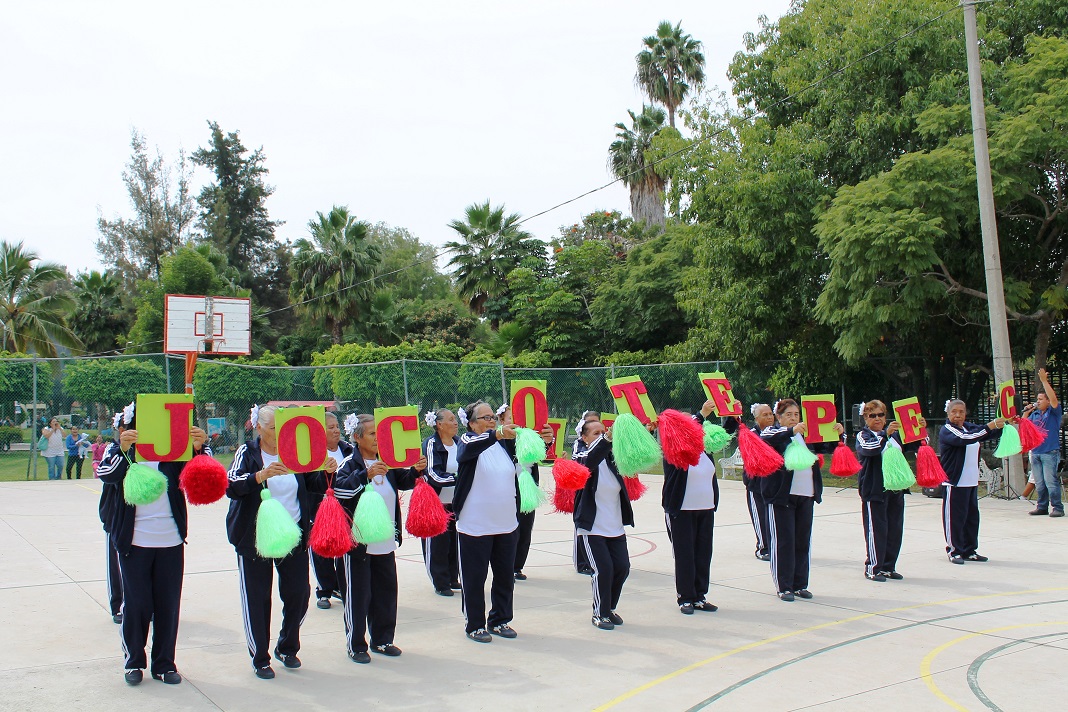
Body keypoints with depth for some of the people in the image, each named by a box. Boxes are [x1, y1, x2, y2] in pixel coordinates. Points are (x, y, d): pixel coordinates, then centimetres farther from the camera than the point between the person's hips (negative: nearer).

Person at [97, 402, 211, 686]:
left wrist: (200, 449, -28)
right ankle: (134, 662, 23)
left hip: (171, 541, 1)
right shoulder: (119, 450, 0)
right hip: (134, 542, -1)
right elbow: (107, 476, -17)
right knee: (136, 604, 6)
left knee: (168, 604, 8)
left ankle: (164, 663, 20)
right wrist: (123, 449, -36)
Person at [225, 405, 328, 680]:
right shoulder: (247, 453, -5)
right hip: (255, 539, -3)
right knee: (257, 600, 3)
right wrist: (261, 475, -38)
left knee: (299, 594, 7)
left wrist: (327, 472, -9)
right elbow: (231, 486, -22)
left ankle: (287, 648, 29)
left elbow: (314, 485, 12)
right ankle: (260, 659, 20)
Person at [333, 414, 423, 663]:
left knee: (386, 592, 13)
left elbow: (405, 481, 7)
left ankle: (382, 640, 27)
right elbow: (340, 489, -26)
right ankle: (356, 645, 16)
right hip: (358, 543, -6)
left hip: (386, 543, 6)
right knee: (358, 595, 3)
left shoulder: (387, 463, 7)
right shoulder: (351, 464, -10)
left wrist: (416, 470, -12)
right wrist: (366, 474, -37)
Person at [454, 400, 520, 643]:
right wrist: (497, 434, -46)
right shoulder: (468, 440, -7)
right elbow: (471, 447, -29)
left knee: (505, 576, 14)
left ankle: (499, 620, 29)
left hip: (506, 524, 5)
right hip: (475, 525, -5)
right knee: (474, 578, 4)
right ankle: (475, 625, 17)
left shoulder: (505, 444, 7)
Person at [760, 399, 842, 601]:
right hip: (781, 495, -5)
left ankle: (800, 585, 19)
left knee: (803, 541, 9)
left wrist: (838, 433, -4)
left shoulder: (806, 434, 16)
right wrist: (791, 431, -32)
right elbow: (764, 440, -22)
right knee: (783, 541, -2)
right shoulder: (773, 432, 0)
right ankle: (784, 587, 6)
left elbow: (829, 446, 17)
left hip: (806, 495, 5)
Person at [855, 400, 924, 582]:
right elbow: (870, 448, -24)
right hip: (874, 490, -6)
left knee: (895, 529, 10)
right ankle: (872, 568, 3)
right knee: (877, 529, -5)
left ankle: (888, 567, 20)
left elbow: (914, 446, 14)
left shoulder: (894, 434, 15)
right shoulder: (863, 436, -3)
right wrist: (885, 434, -39)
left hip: (896, 489, 6)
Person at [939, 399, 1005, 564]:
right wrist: (990, 426, -31)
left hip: (971, 482, 8)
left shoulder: (969, 427, 13)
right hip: (954, 482, -8)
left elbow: (990, 435, 13)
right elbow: (965, 438, -27)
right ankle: (954, 551, 6)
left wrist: (1000, 426, -8)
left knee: (972, 517, 12)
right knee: (955, 517, -4)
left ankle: (969, 550, 21)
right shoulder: (946, 431, -11)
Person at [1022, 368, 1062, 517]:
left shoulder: (1054, 412, -1)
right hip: (1035, 453, 6)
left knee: (1051, 481, -8)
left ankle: (1057, 508, -2)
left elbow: (1054, 399, -18)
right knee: (1039, 483, 10)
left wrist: (1044, 380, -20)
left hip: (1050, 452, -6)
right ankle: (1042, 506, 17)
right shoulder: (1034, 414, 13)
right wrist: (1026, 412, 4)